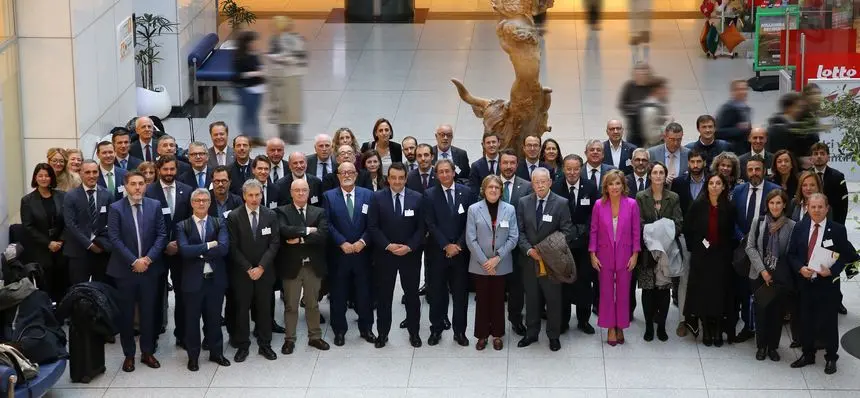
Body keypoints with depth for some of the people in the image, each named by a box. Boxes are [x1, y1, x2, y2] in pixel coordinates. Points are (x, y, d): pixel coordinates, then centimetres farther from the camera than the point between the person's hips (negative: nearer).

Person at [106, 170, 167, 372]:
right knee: (126, 314, 5)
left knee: (149, 312, 8)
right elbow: (115, 238, -9)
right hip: (125, 269, -2)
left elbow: (161, 234, 1)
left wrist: (148, 259, -11)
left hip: (149, 267, 2)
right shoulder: (116, 208, -5)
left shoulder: (155, 206, 2)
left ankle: (148, 352, 18)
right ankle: (129, 354, 13)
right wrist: (134, 261, -14)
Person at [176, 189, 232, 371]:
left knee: (214, 318, 14)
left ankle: (216, 352, 28)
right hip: (193, 280, -1)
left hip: (215, 279, 2)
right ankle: (193, 356, 20)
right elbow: (184, 250, -17)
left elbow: (224, 247, -13)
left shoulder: (219, 223, 3)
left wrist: (198, 252, -16)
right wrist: (209, 245, -16)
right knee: (192, 319, 8)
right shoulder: (182, 226, -1)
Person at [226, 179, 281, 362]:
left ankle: (265, 345, 18)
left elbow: (274, 243, -3)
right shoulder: (234, 217, -5)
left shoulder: (271, 215, 0)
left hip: (265, 271, 2)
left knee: (264, 309, 7)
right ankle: (242, 346, 13)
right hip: (241, 272, -1)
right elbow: (233, 247, -6)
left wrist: (261, 267, -11)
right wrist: (248, 269, -11)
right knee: (242, 309, 4)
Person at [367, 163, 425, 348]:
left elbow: (421, 227, -2)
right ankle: (382, 333, 17)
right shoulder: (377, 198, -3)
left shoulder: (417, 198, -2)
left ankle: (414, 332, 21)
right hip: (384, 254, 0)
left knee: (412, 294, 9)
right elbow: (373, 226, -5)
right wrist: (388, 246, -15)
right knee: (383, 295, 7)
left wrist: (410, 247, -14)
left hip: (410, 254, 0)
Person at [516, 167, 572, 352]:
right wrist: (529, 250, -13)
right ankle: (531, 333, 24)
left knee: (554, 298, 5)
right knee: (531, 298, 12)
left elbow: (566, 232, -6)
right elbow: (520, 231, 2)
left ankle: (553, 335, 17)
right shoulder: (523, 203, 3)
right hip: (530, 259, 3)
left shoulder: (561, 203, -4)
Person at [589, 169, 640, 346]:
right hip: (604, 255, 0)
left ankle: (620, 327, 20)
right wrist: (592, 254, -3)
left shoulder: (631, 204, -7)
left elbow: (636, 231, -2)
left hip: (624, 255, 0)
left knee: (623, 292, 7)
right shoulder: (599, 205, -5)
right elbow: (594, 231, 0)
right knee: (606, 292, 7)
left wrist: (635, 254, -4)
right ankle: (610, 328, 18)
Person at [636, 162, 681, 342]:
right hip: (647, 250, -1)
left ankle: (661, 326, 10)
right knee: (648, 289, 1)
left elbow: (678, 222, 1)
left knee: (664, 288, 1)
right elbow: (639, 223, -2)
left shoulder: (673, 198, 5)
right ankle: (649, 326, 10)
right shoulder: (641, 197, 2)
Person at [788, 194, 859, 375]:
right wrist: (800, 268, -12)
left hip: (827, 284, -3)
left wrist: (832, 271, -18)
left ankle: (831, 358, 20)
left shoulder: (837, 230, -7)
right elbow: (791, 254, 7)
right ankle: (807, 355, 30)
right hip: (805, 283, 3)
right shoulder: (799, 228, 3)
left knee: (828, 323, 4)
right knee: (806, 321, 13)